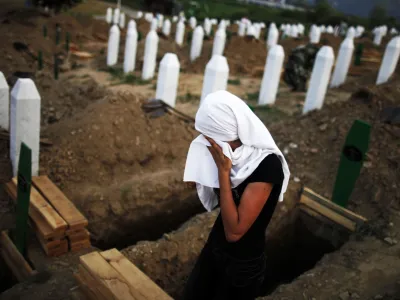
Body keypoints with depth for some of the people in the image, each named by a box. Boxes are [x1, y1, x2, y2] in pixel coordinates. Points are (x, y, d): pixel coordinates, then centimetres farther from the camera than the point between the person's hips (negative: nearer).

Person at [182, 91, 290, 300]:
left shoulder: (267, 165, -30)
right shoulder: (231, 152, -9)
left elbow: (234, 231, -32)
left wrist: (223, 170, -30)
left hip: (244, 265, -6)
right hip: (214, 246, 7)